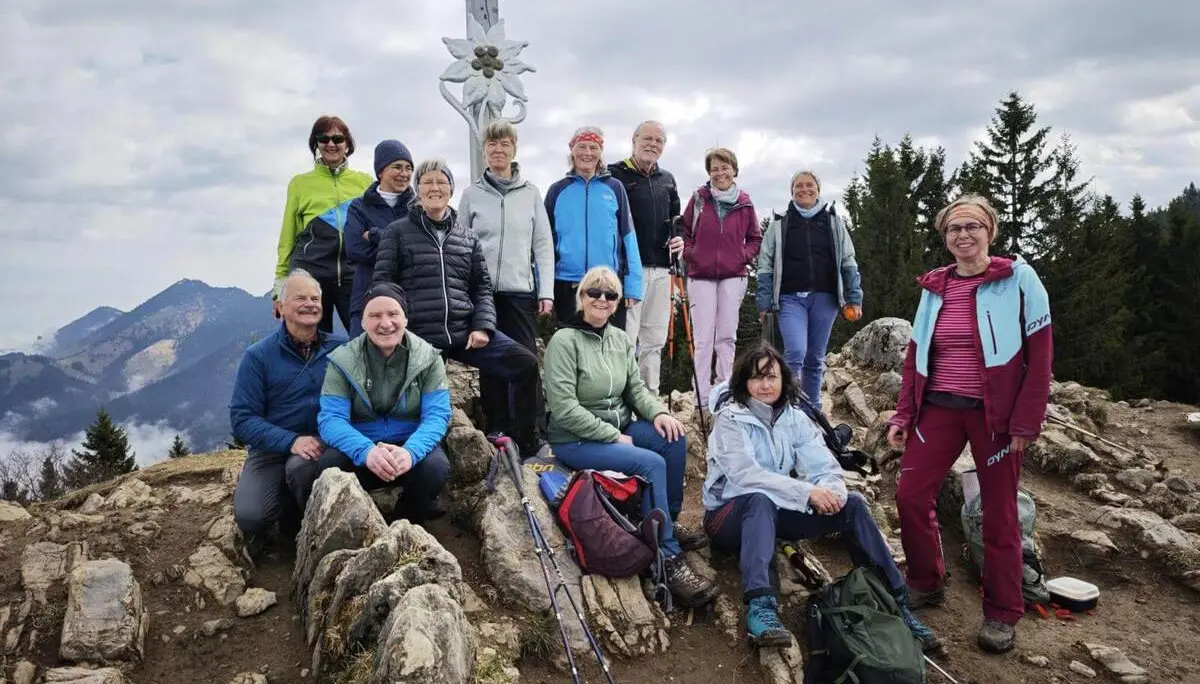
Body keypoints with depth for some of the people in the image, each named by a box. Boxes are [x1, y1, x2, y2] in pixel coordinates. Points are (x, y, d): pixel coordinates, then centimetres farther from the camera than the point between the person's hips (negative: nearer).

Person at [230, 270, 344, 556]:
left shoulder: (340, 348, 3)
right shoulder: (258, 356, 0)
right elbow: (242, 418, -6)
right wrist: (291, 442, -20)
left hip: (325, 446, 0)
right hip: (272, 450, 0)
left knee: (301, 467, -35)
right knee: (250, 516, -24)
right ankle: (288, 506, 12)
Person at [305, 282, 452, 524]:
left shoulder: (428, 358, -3)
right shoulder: (343, 360, -3)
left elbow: (437, 415, -12)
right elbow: (331, 419, -13)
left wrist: (411, 451, -34)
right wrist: (366, 451, -35)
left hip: (411, 446, 1)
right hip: (361, 451, 0)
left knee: (435, 467, -32)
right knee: (328, 468, -32)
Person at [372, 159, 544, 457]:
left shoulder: (467, 236, 16)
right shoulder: (397, 231, 7)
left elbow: (481, 287, 14)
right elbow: (382, 284, 3)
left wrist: (483, 326, -3)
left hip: (465, 330, 3)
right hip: (419, 336, -2)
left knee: (525, 364, -11)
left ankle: (526, 444, 0)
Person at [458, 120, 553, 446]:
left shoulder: (531, 193, 8)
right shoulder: (472, 194, 8)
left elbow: (543, 245, 6)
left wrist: (546, 292, -1)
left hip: (521, 291, -1)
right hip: (482, 291, 1)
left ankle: (537, 433, 1)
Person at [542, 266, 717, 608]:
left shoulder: (621, 339, 8)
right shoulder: (564, 341, -14)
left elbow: (636, 388, 10)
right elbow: (563, 407, -20)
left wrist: (658, 412, -12)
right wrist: (613, 436, -19)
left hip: (619, 428, 7)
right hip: (576, 440, -7)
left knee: (673, 437, -18)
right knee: (651, 463, -26)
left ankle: (670, 521, 1)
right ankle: (668, 559, -19)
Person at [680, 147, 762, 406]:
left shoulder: (745, 203, 5)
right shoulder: (699, 198, 2)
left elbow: (755, 238, 15)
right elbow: (684, 231, 10)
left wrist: (744, 256, -2)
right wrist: (689, 254, -5)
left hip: (733, 276, 1)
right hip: (701, 276, -1)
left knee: (727, 337, 5)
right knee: (703, 339, -1)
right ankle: (702, 399, 3)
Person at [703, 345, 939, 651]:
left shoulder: (795, 418, 4)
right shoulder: (730, 418, -13)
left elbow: (824, 466, -6)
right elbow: (745, 474, -26)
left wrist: (831, 490, -31)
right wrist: (807, 492, -34)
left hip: (777, 512, 5)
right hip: (733, 513, -5)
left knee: (852, 503, -14)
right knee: (761, 500, -39)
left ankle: (896, 603, -10)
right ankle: (760, 607, -54)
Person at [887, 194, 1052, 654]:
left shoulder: (1019, 279, -6)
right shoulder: (934, 287, 7)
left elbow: (1039, 356, -7)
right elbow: (916, 355, 11)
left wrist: (1025, 423, -13)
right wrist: (903, 414, 5)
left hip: (996, 413, -4)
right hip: (939, 407, 4)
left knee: (999, 512, 5)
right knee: (911, 497, 0)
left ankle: (1002, 614, 20)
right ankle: (926, 584, 23)